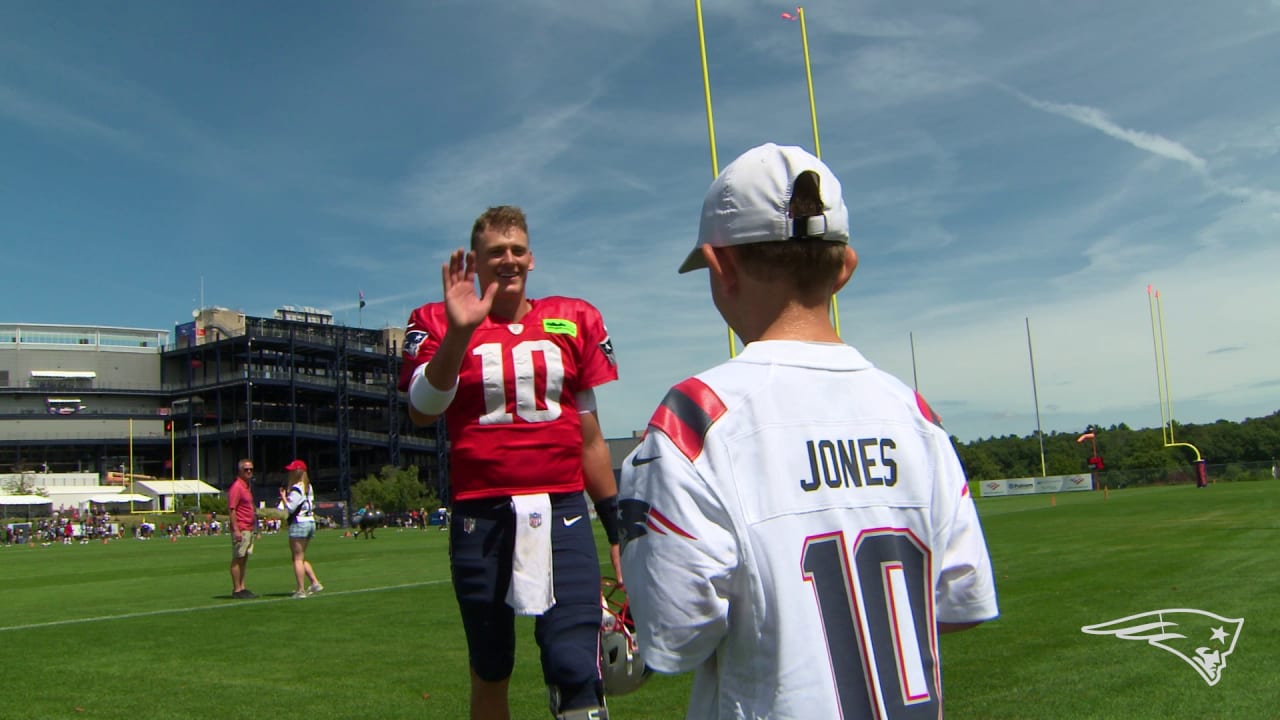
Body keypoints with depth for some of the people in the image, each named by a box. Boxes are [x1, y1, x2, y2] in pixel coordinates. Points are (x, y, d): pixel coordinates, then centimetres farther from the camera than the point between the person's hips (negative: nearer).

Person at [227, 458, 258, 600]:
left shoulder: (247, 485, 16)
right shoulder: (236, 486, -13)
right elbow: (231, 509, -18)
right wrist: (236, 529, -23)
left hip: (249, 528, 10)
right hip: (241, 529, -10)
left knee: (245, 558, 12)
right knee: (238, 559, -4)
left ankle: (242, 587, 18)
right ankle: (236, 590, 0)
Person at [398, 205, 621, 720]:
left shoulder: (574, 321, 10)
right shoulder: (440, 323, 3)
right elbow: (421, 412, -15)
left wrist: (616, 523, 15)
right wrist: (459, 332, -28)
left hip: (563, 511, 1)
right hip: (480, 517, 0)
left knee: (574, 668, -13)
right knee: (490, 672, 15)